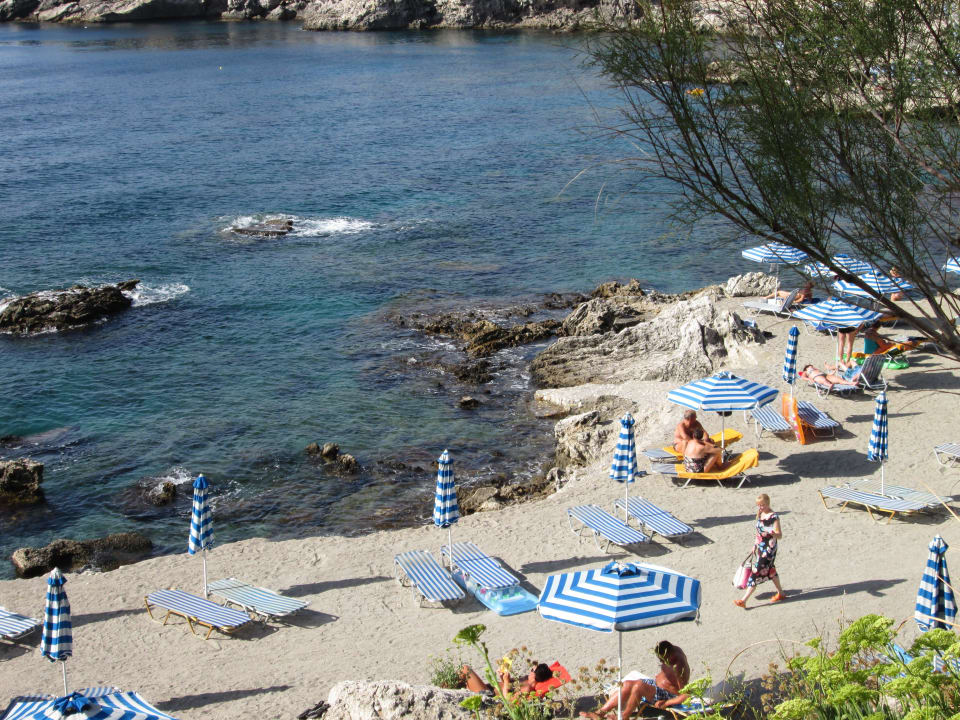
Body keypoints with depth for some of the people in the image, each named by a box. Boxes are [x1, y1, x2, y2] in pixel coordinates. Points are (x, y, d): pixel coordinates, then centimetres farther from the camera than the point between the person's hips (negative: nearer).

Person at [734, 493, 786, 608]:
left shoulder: (774, 517, -18)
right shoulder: (760, 514, 6)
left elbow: (779, 535, -19)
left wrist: (771, 533, -40)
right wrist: (755, 545, 21)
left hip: (769, 548, -9)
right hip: (760, 547, 9)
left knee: (757, 572, -8)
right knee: (770, 570, 20)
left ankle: (744, 600, -8)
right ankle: (780, 593, 36)